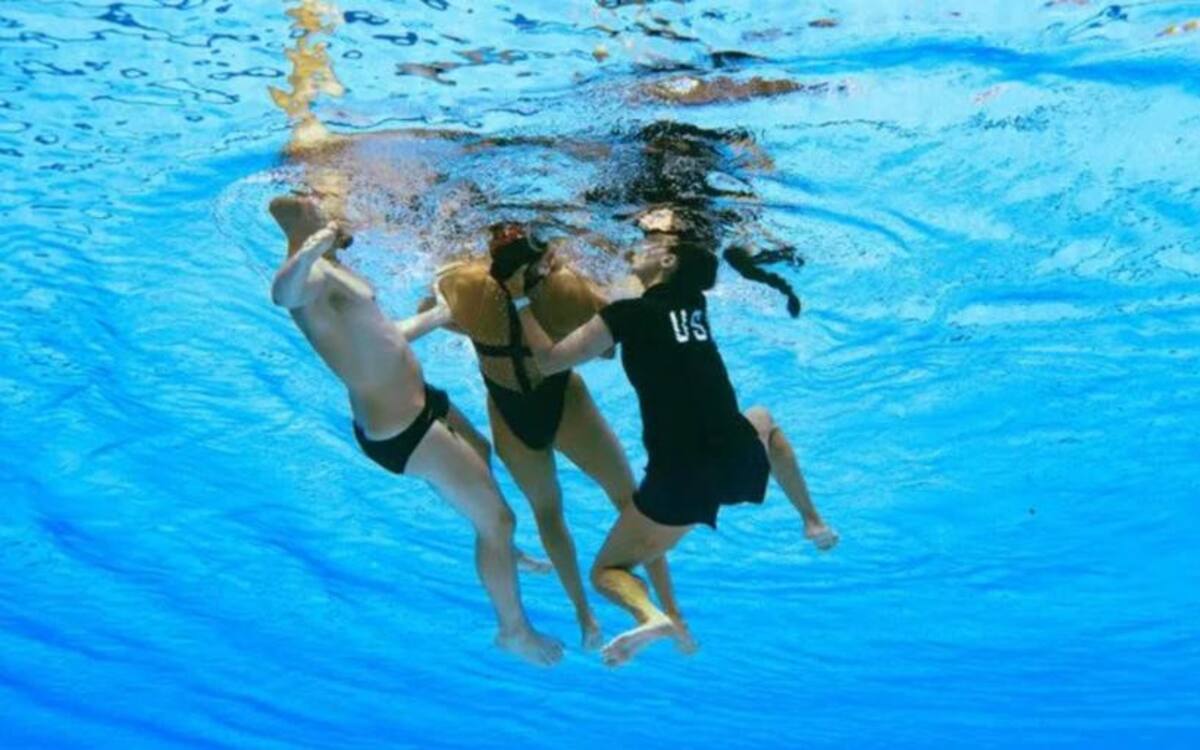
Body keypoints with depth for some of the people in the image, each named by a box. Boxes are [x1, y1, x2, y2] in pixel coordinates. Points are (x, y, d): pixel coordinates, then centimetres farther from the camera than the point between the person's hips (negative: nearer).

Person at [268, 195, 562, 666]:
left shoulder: (329, 272, 9)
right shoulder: (310, 276, -22)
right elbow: (281, 293, -48)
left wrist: (439, 317, 30)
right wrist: (303, 256, -68)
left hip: (417, 402, 11)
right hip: (400, 432, -11)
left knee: (480, 454, 36)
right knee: (497, 519, 0)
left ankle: (500, 554, 60)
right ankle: (514, 631, 22)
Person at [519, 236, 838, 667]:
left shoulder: (629, 313, -2)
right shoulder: (694, 304, 16)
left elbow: (549, 361, -1)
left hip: (679, 477, -5)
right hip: (740, 458, 6)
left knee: (607, 570, 13)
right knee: (762, 421, 43)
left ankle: (651, 615, -21)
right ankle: (813, 522, 35)